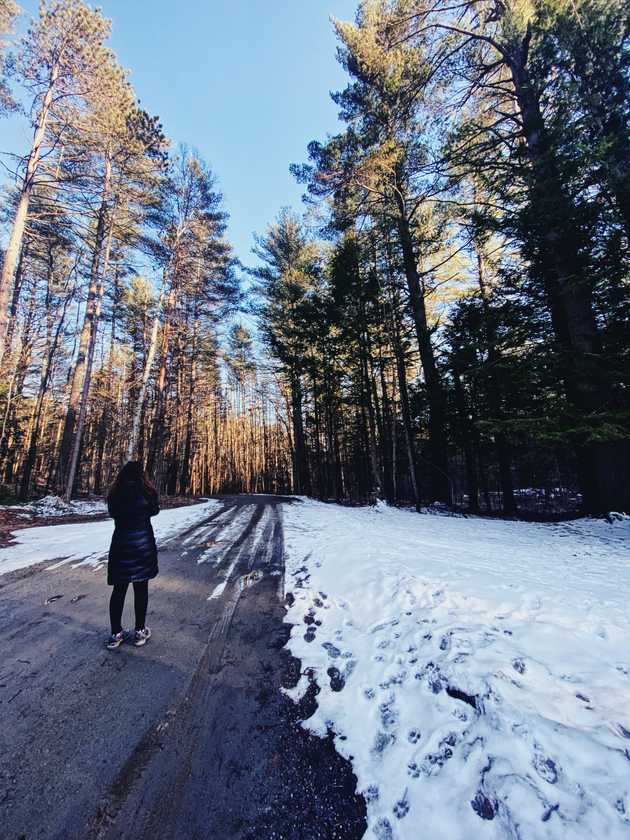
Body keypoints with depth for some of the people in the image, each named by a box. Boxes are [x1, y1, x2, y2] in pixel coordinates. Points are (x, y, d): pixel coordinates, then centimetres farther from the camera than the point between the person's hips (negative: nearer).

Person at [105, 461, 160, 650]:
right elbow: (155, 510, 4)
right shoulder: (146, 491, -10)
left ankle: (116, 634, 22)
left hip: (121, 543, 2)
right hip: (143, 542, -2)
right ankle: (140, 632, 21)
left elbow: (112, 513, 8)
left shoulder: (114, 493, -3)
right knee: (141, 588, 9)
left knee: (119, 589, 13)